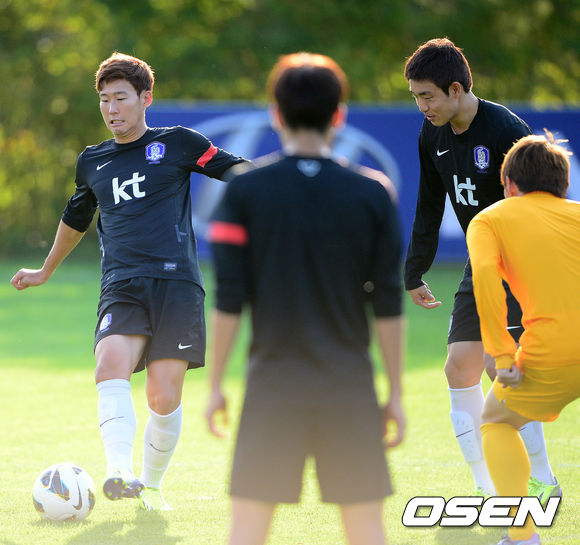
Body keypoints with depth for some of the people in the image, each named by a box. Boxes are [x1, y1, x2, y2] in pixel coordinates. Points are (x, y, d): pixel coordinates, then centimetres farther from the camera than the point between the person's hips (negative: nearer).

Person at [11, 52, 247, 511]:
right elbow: (75, 219, 38)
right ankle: (120, 473, -42)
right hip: (121, 287, 3)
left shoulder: (177, 143, 8)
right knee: (111, 367, -27)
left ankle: (152, 485, 15)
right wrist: (46, 271, 49)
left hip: (175, 282, -3)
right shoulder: (92, 163, 21)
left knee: (164, 396, -8)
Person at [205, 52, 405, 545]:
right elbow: (389, 307, 0)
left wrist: (215, 384, 5)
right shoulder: (372, 196, 0)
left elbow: (229, 303, -4)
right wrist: (395, 394, 8)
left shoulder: (244, 193, -3)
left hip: (273, 389, -1)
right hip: (350, 390, 1)